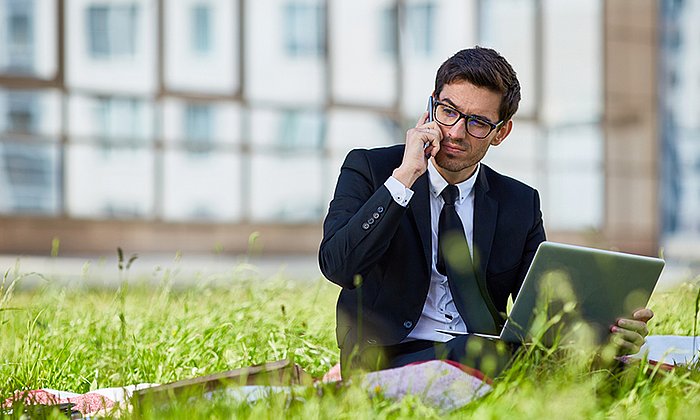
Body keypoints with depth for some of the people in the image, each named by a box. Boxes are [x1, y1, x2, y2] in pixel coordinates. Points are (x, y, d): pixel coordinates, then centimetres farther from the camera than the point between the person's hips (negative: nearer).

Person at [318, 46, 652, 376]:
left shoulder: (520, 204, 15)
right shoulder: (369, 169, 5)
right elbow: (338, 266, -11)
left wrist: (608, 332, -15)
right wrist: (405, 177, -13)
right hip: (390, 358, -6)